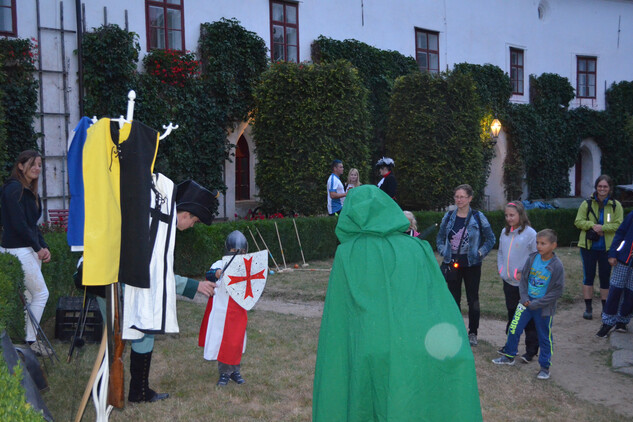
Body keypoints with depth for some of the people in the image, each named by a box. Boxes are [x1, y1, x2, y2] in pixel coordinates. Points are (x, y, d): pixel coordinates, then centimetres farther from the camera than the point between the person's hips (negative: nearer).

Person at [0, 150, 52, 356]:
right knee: (41, 293, -7)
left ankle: (28, 339, 16)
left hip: (30, 250, 9)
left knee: (29, 296, 10)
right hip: (17, 250, -9)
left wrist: (43, 246, 4)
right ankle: (29, 341, 0)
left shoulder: (30, 191, 17)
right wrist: (38, 247, -11)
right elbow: (18, 224, -17)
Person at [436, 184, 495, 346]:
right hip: (452, 263, 3)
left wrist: (480, 253, -6)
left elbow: (491, 239, 2)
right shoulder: (448, 216, 4)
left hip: (471, 264, -3)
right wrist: (443, 252, 1)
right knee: (454, 298, 9)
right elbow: (440, 237, 14)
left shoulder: (478, 217, -4)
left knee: (473, 299, 6)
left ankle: (473, 333, 18)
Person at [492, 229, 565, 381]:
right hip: (526, 302, 4)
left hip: (544, 307, -4)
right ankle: (509, 356, 27)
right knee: (514, 329, 7)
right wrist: (524, 298, -7)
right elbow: (523, 278, 6)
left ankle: (545, 367, 22)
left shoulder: (557, 266, -16)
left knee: (544, 337, 8)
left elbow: (557, 291, -13)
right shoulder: (532, 258, -4)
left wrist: (536, 304, -14)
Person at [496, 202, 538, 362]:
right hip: (509, 282, 6)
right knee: (511, 314, 18)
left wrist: (524, 274, -16)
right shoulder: (504, 232, 8)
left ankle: (531, 349, 11)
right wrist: (501, 268, 6)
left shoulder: (530, 233, -13)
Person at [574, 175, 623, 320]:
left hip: (607, 247, 0)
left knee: (605, 277, 7)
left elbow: (619, 225, -7)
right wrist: (592, 225, -19)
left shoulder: (616, 205, 1)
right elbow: (578, 221, -2)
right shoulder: (587, 204, 1)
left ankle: (605, 308, 19)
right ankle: (588, 308, 12)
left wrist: (603, 228, -21)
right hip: (588, 246, 0)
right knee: (588, 276, 3)